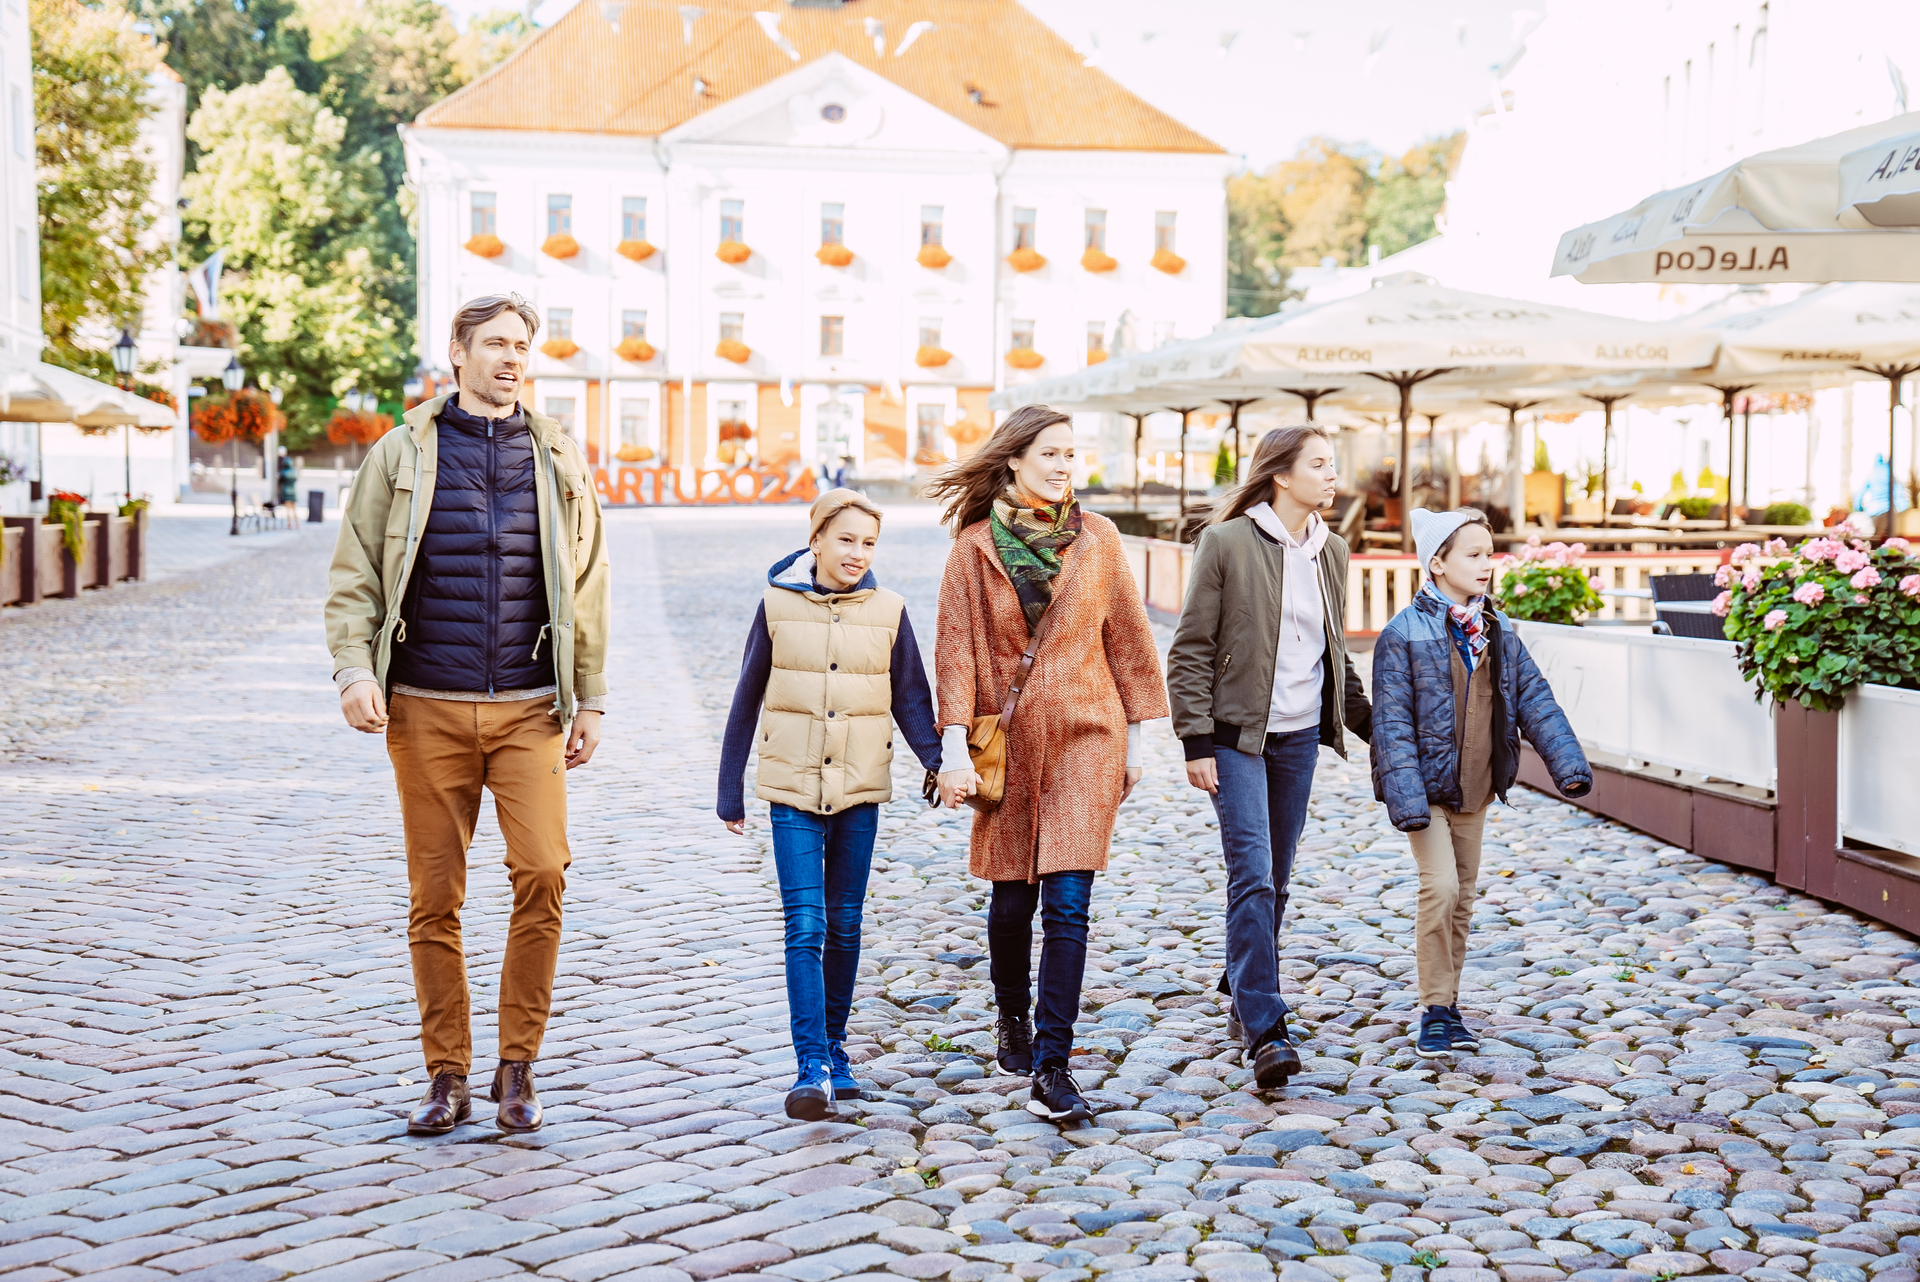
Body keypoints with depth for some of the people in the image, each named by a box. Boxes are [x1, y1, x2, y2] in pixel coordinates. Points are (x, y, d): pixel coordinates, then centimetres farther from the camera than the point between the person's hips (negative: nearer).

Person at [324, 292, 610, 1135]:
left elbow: (586, 587, 13)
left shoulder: (557, 459, 10)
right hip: (426, 709, 0)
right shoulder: (402, 454, 6)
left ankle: (516, 1067, 2)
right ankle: (448, 1077, 14)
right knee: (433, 898, 3)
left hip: (528, 709, 1)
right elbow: (354, 575, 5)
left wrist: (590, 699, 10)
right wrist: (354, 669, -10)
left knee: (543, 874, -12)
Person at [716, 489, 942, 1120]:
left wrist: (938, 764, -8)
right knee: (805, 926, -9)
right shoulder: (778, 604, -2)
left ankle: (834, 1051, 23)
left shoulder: (888, 611, 1)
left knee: (844, 925, 10)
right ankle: (812, 1068, -11)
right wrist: (729, 788, 8)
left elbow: (910, 699, 7)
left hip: (859, 791, 2)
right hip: (794, 790, -2)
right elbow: (747, 700, 6)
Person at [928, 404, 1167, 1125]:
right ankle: (1013, 1019, 35)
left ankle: (1051, 1066, -8)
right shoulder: (976, 546, 0)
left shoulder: (1097, 538, 4)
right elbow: (956, 650, -2)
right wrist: (954, 753, -9)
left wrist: (1135, 740, 9)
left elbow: (1126, 639, 9)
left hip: (1084, 739, 0)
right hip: (1009, 744, 0)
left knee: (1067, 903, -9)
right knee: (1012, 900, 10)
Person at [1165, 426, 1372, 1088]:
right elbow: (1191, 649, -7)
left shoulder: (1331, 551, 10)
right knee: (1252, 876, -13)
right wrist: (1197, 741, -12)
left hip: (1300, 736, 6)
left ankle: (1244, 990, 32)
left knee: (1275, 877, 13)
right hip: (1237, 735, -6)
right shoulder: (1227, 543, -8)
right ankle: (1264, 1031, -14)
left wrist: (1367, 723, 19)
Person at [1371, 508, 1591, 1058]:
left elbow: (1534, 699, 5)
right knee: (1440, 887, -15)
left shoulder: (1498, 631, 5)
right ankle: (1435, 1012, -4)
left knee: (1463, 896, 12)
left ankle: (1448, 1007, 23)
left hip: (1476, 789, 6)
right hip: (1428, 786, -6)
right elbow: (1392, 720, -16)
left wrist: (1568, 762, -6)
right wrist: (1405, 796, -23)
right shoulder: (1405, 633, -13)